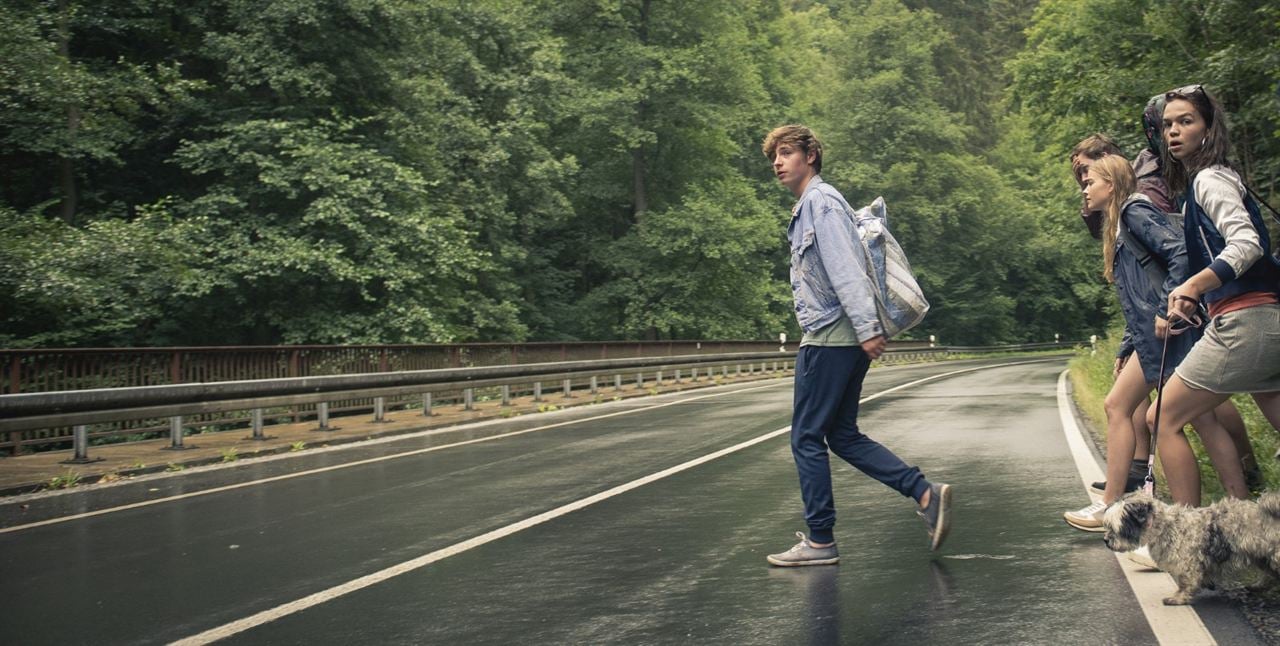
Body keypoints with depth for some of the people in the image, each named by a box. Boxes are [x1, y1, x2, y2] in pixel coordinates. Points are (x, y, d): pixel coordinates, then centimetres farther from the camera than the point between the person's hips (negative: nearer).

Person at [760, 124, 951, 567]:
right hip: (832, 336, 10)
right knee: (843, 436, 12)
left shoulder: (820, 201, -10)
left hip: (831, 336, -10)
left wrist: (866, 328, -27)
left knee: (807, 438, -2)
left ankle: (820, 541, 5)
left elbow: (845, 268, -20)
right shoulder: (806, 207, 21)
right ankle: (925, 494, 8)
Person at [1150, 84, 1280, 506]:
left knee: (1164, 420, -3)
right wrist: (1181, 311, 28)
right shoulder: (1193, 187, 22)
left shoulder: (1209, 178, -5)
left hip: (1243, 321, -9)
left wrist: (1194, 285, -32)